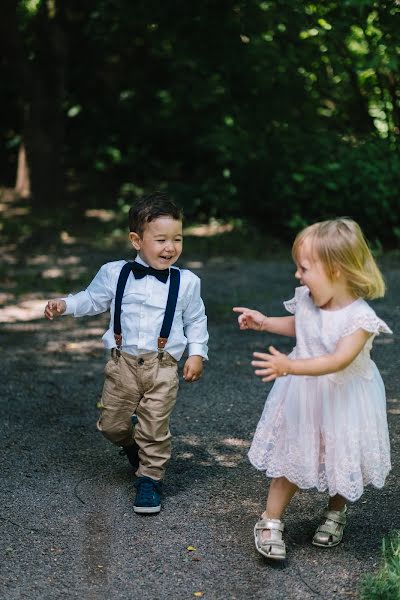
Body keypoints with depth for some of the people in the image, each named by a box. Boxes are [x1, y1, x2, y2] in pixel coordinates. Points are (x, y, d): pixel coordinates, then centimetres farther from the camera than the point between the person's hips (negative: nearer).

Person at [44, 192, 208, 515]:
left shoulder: (186, 282, -2)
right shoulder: (115, 274, -3)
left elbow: (195, 320, 10)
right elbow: (93, 299, 12)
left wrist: (197, 353, 3)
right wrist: (64, 305, -1)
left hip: (163, 367, -1)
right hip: (123, 363, 1)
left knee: (154, 428, 1)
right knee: (112, 424, 10)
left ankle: (150, 478, 21)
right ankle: (134, 443, 44)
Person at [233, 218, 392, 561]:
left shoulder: (360, 318, -27)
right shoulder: (306, 300, -8)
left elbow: (339, 360, -39)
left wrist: (289, 366, -50)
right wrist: (265, 322, 5)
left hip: (343, 402, -3)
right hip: (304, 398, 4)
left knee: (342, 461, 15)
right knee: (292, 459, 6)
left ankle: (335, 514, 42)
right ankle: (270, 523, 17)